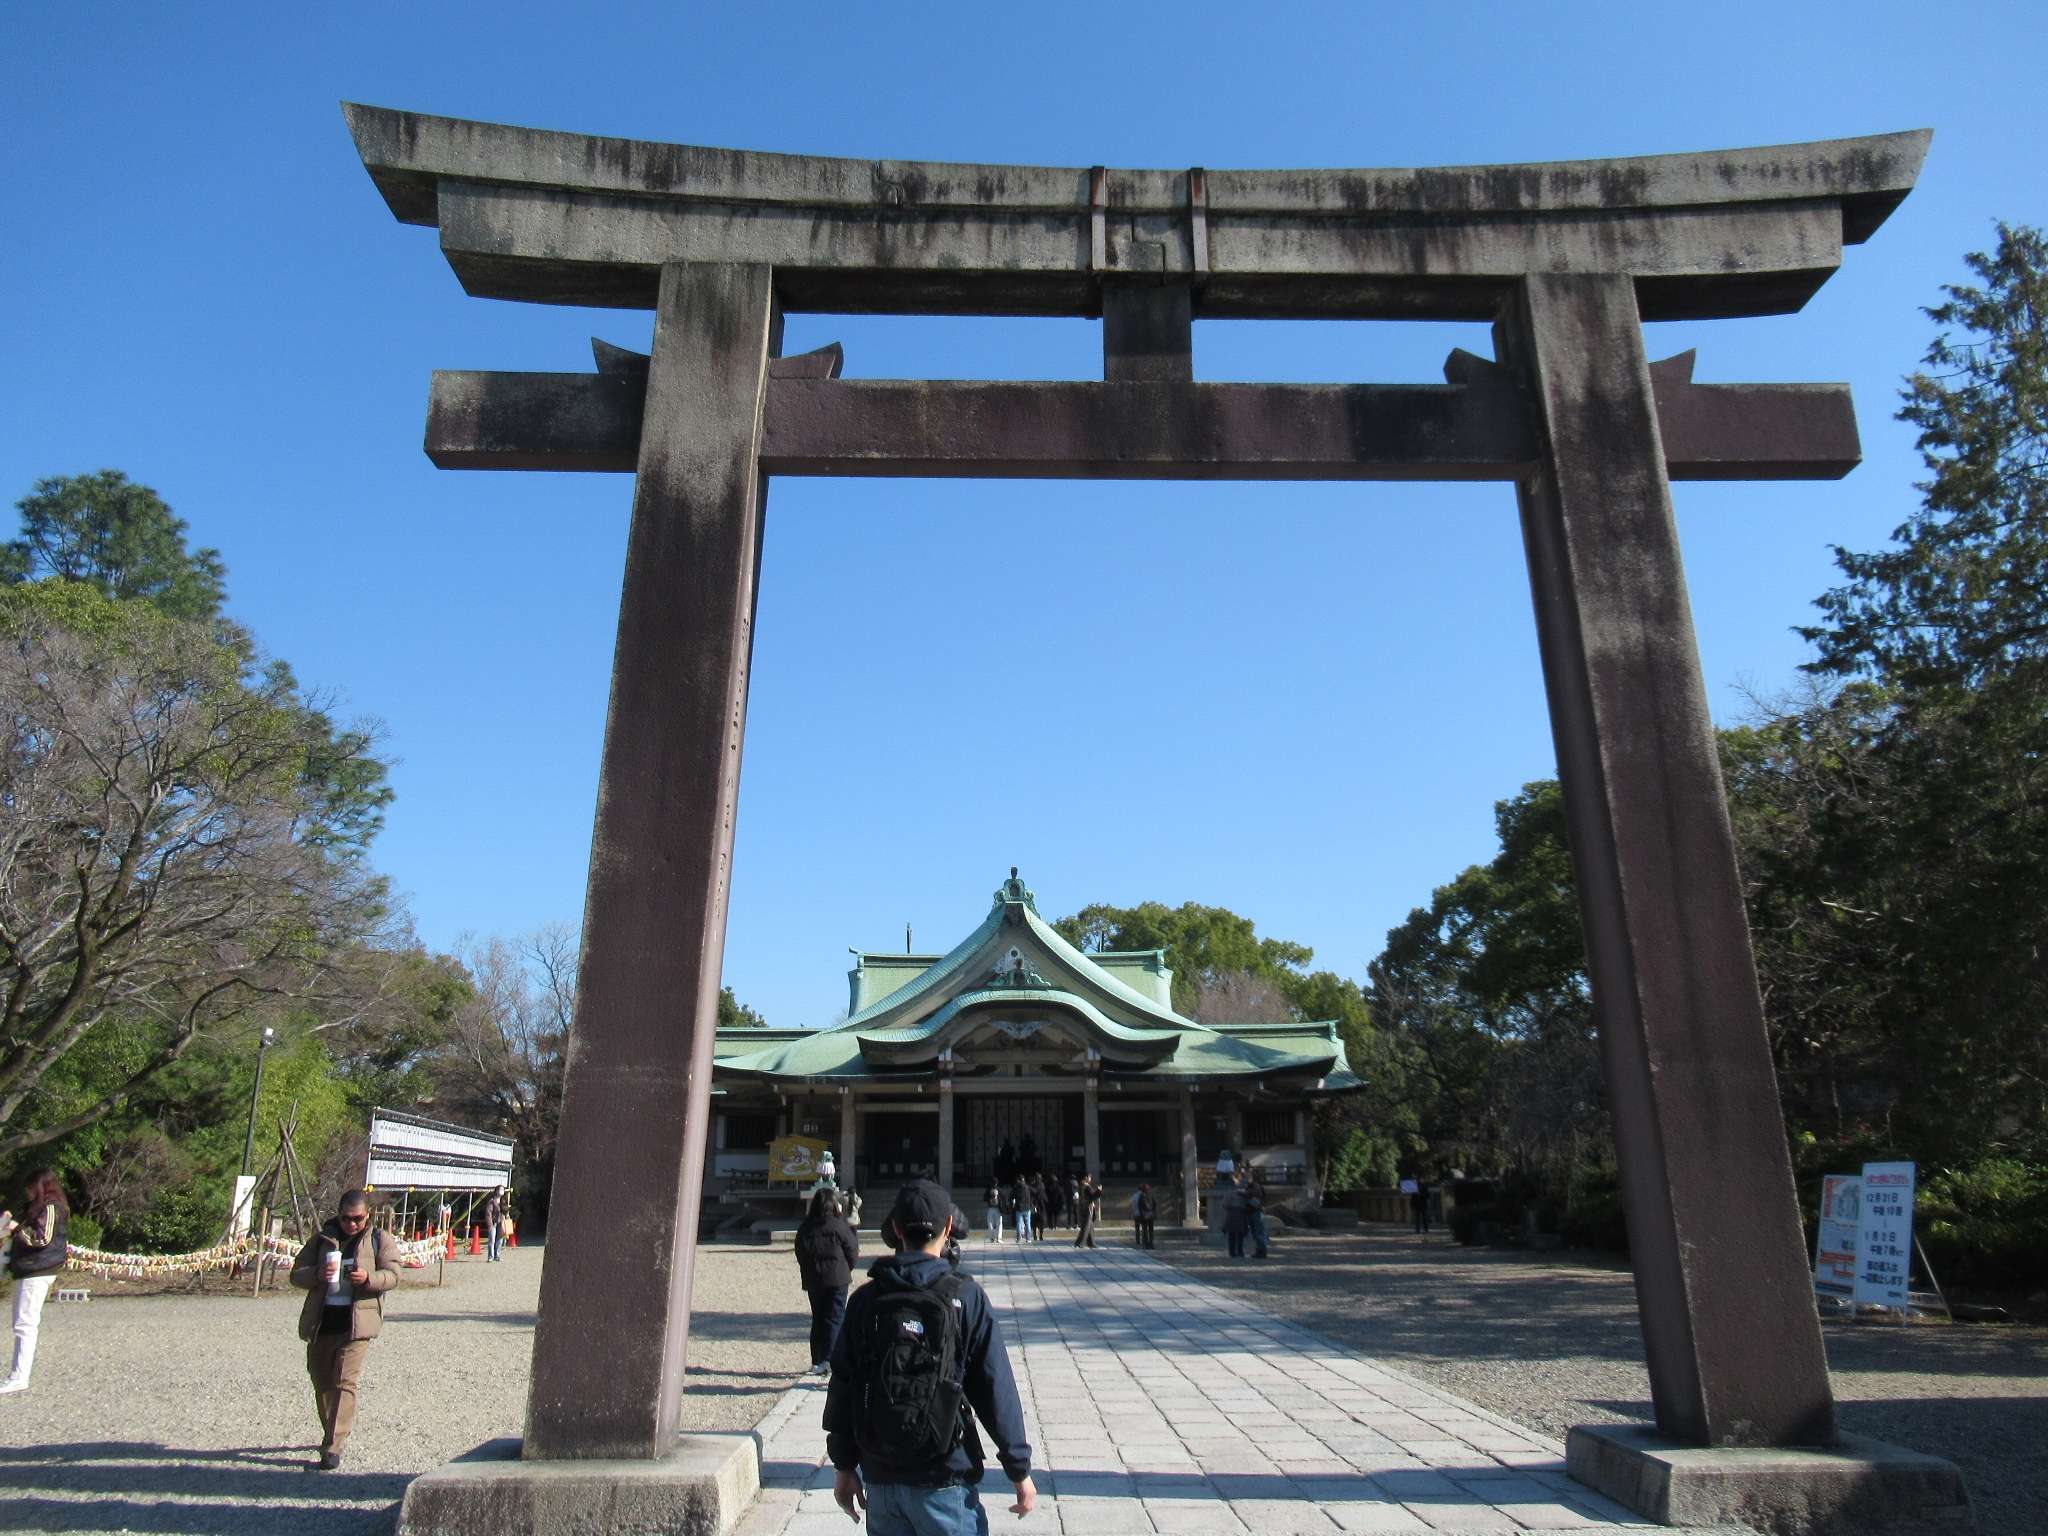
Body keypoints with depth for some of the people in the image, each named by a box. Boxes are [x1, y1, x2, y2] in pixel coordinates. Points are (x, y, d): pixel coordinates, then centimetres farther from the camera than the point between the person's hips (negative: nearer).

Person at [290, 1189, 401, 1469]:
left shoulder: (380, 1240, 4)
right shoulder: (322, 1239, 10)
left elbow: (393, 1275, -1)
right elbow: (296, 1275, 9)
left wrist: (369, 1277, -22)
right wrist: (317, 1274, -14)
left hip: (356, 1323, -4)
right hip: (321, 1322, 4)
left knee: (345, 1383, -12)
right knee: (322, 1383, 13)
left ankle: (333, 1449, -12)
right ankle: (332, 1434, 34)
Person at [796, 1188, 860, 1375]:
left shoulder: (804, 1227, 1)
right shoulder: (840, 1225, -11)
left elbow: (800, 1255, 7)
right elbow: (853, 1252, -5)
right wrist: (846, 1270, 14)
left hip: (813, 1280, 4)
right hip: (837, 1279, -4)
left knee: (817, 1319, 15)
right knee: (834, 1319, 2)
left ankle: (816, 1362, 18)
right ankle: (829, 1360, -6)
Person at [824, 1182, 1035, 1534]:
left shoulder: (866, 1299, -2)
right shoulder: (965, 1297, -11)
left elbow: (842, 1387, 3)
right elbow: (996, 1391, -9)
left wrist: (844, 1466, 14)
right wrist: (1019, 1470, -1)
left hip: (880, 1478, 4)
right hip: (944, 1480, -3)